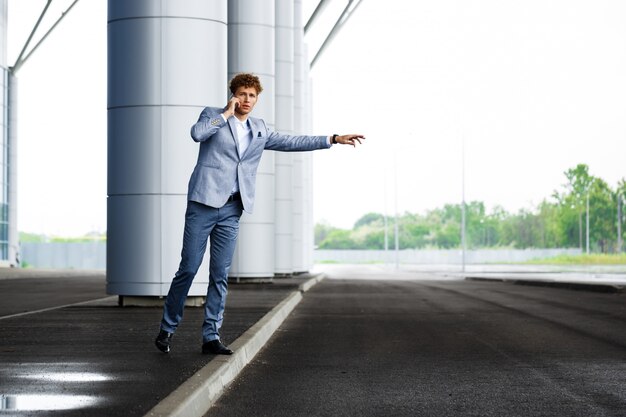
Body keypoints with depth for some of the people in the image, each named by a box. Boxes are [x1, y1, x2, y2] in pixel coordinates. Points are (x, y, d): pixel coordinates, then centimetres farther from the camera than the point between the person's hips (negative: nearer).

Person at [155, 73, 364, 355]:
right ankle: (167, 329, 11)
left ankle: (211, 337, 7)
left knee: (220, 274, 3)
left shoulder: (259, 130, 17)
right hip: (203, 204, -4)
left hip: (231, 209, 5)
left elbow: (291, 142, 17)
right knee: (188, 268, -3)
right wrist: (226, 113, -9)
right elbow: (197, 133, -17)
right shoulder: (213, 115, 4)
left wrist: (334, 139, 14)